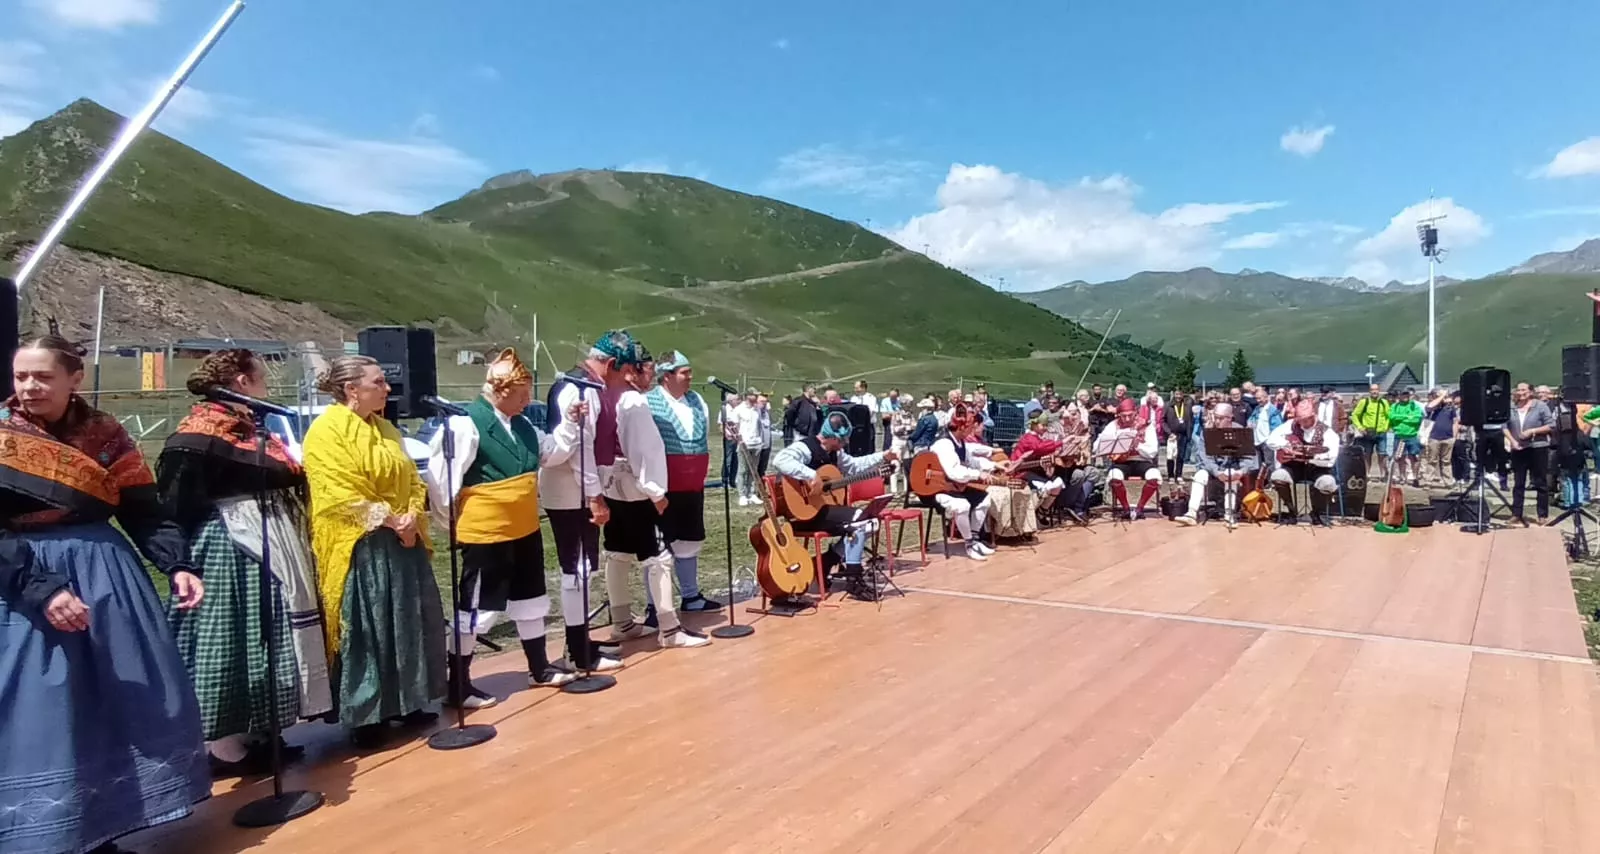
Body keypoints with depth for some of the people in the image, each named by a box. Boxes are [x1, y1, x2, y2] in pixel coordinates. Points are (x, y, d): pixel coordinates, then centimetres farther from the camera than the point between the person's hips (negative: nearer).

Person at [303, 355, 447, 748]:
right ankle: (364, 715, 10)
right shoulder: (326, 431, -10)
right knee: (364, 631, -2)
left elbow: (412, 479, 12)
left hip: (403, 543, 8)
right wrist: (389, 520, -17)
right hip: (360, 548, -8)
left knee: (410, 623, 11)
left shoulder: (385, 429, 14)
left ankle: (407, 702, 24)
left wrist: (412, 517, -6)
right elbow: (339, 495, -18)